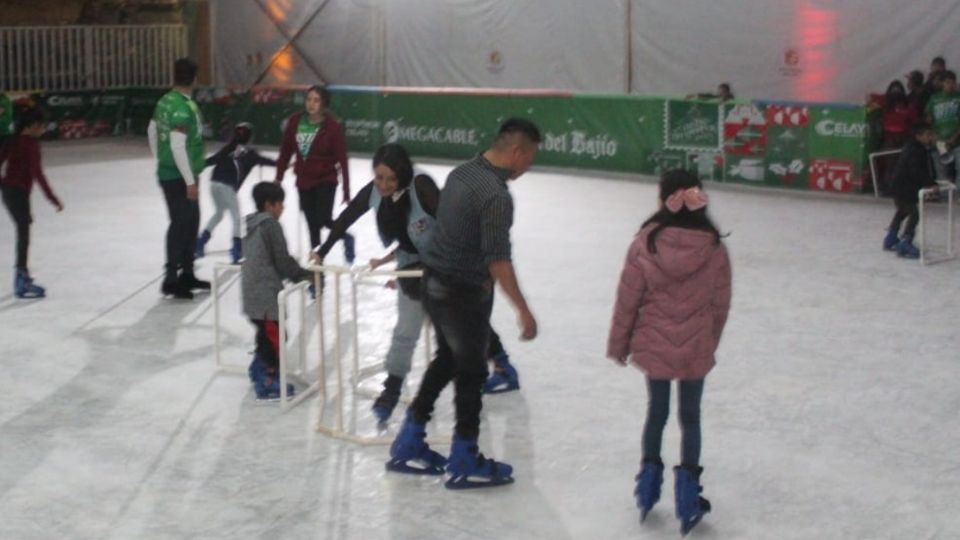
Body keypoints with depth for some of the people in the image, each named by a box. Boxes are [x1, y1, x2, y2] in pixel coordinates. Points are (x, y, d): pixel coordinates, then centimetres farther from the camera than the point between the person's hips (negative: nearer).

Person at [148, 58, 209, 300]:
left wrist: (161, 161, 28)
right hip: (178, 177, -9)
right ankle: (171, 280, 6)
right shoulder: (183, 108, -21)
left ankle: (186, 274, 27)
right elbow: (178, 146, -26)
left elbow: (152, 131, 19)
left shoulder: (165, 101, 7)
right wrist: (190, 181, -22)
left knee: (191, 221, 18)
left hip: (168, 172, 9)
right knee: (181, 224, -1)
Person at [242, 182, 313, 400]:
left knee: (265, 334, 22)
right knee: (274, 336, -1)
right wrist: (303, 274, -2)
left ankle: (259, 370, 33)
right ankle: (268, 383, 2)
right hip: (266, 292, -9)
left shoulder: (252, 225, 12)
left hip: (252, 291, 9)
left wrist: (296, 270, 20)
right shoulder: (271, 225, -16)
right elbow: (282, 260, -15)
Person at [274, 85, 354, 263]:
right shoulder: (295, 121, -4)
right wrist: (279, 177, 8)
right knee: (312, 227, 10)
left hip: (325, 181, -4)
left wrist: (346, 192, -14)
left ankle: (346, 238, 16)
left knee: (323, 219, -15)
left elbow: (342, 160, -13)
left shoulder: (332, 126, -13)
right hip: (303, 181, 4)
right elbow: (286, 151, 7)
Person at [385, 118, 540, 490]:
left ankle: (408, 446, 28)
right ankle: (464, 463, 20)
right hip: (464, 292, -9)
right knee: (471, 372, 7)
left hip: (434, 282, 9)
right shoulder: (496, 196, -23)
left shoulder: (461, 172, 4)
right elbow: (498, 260, -27)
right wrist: (523, 310, -23)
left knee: (448, 358, 22)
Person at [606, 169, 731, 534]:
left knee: (656, 411, 20)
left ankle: (650, 478, 31)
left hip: (653, 347, 0)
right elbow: (720, 304, -2)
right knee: (690, 417, 14)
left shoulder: (645, 243, -14)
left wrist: (618, 344, 5)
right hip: (696, 351, 0)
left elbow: (627, 299, -8)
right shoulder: (714, 248, -11)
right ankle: (687, 498, 20)